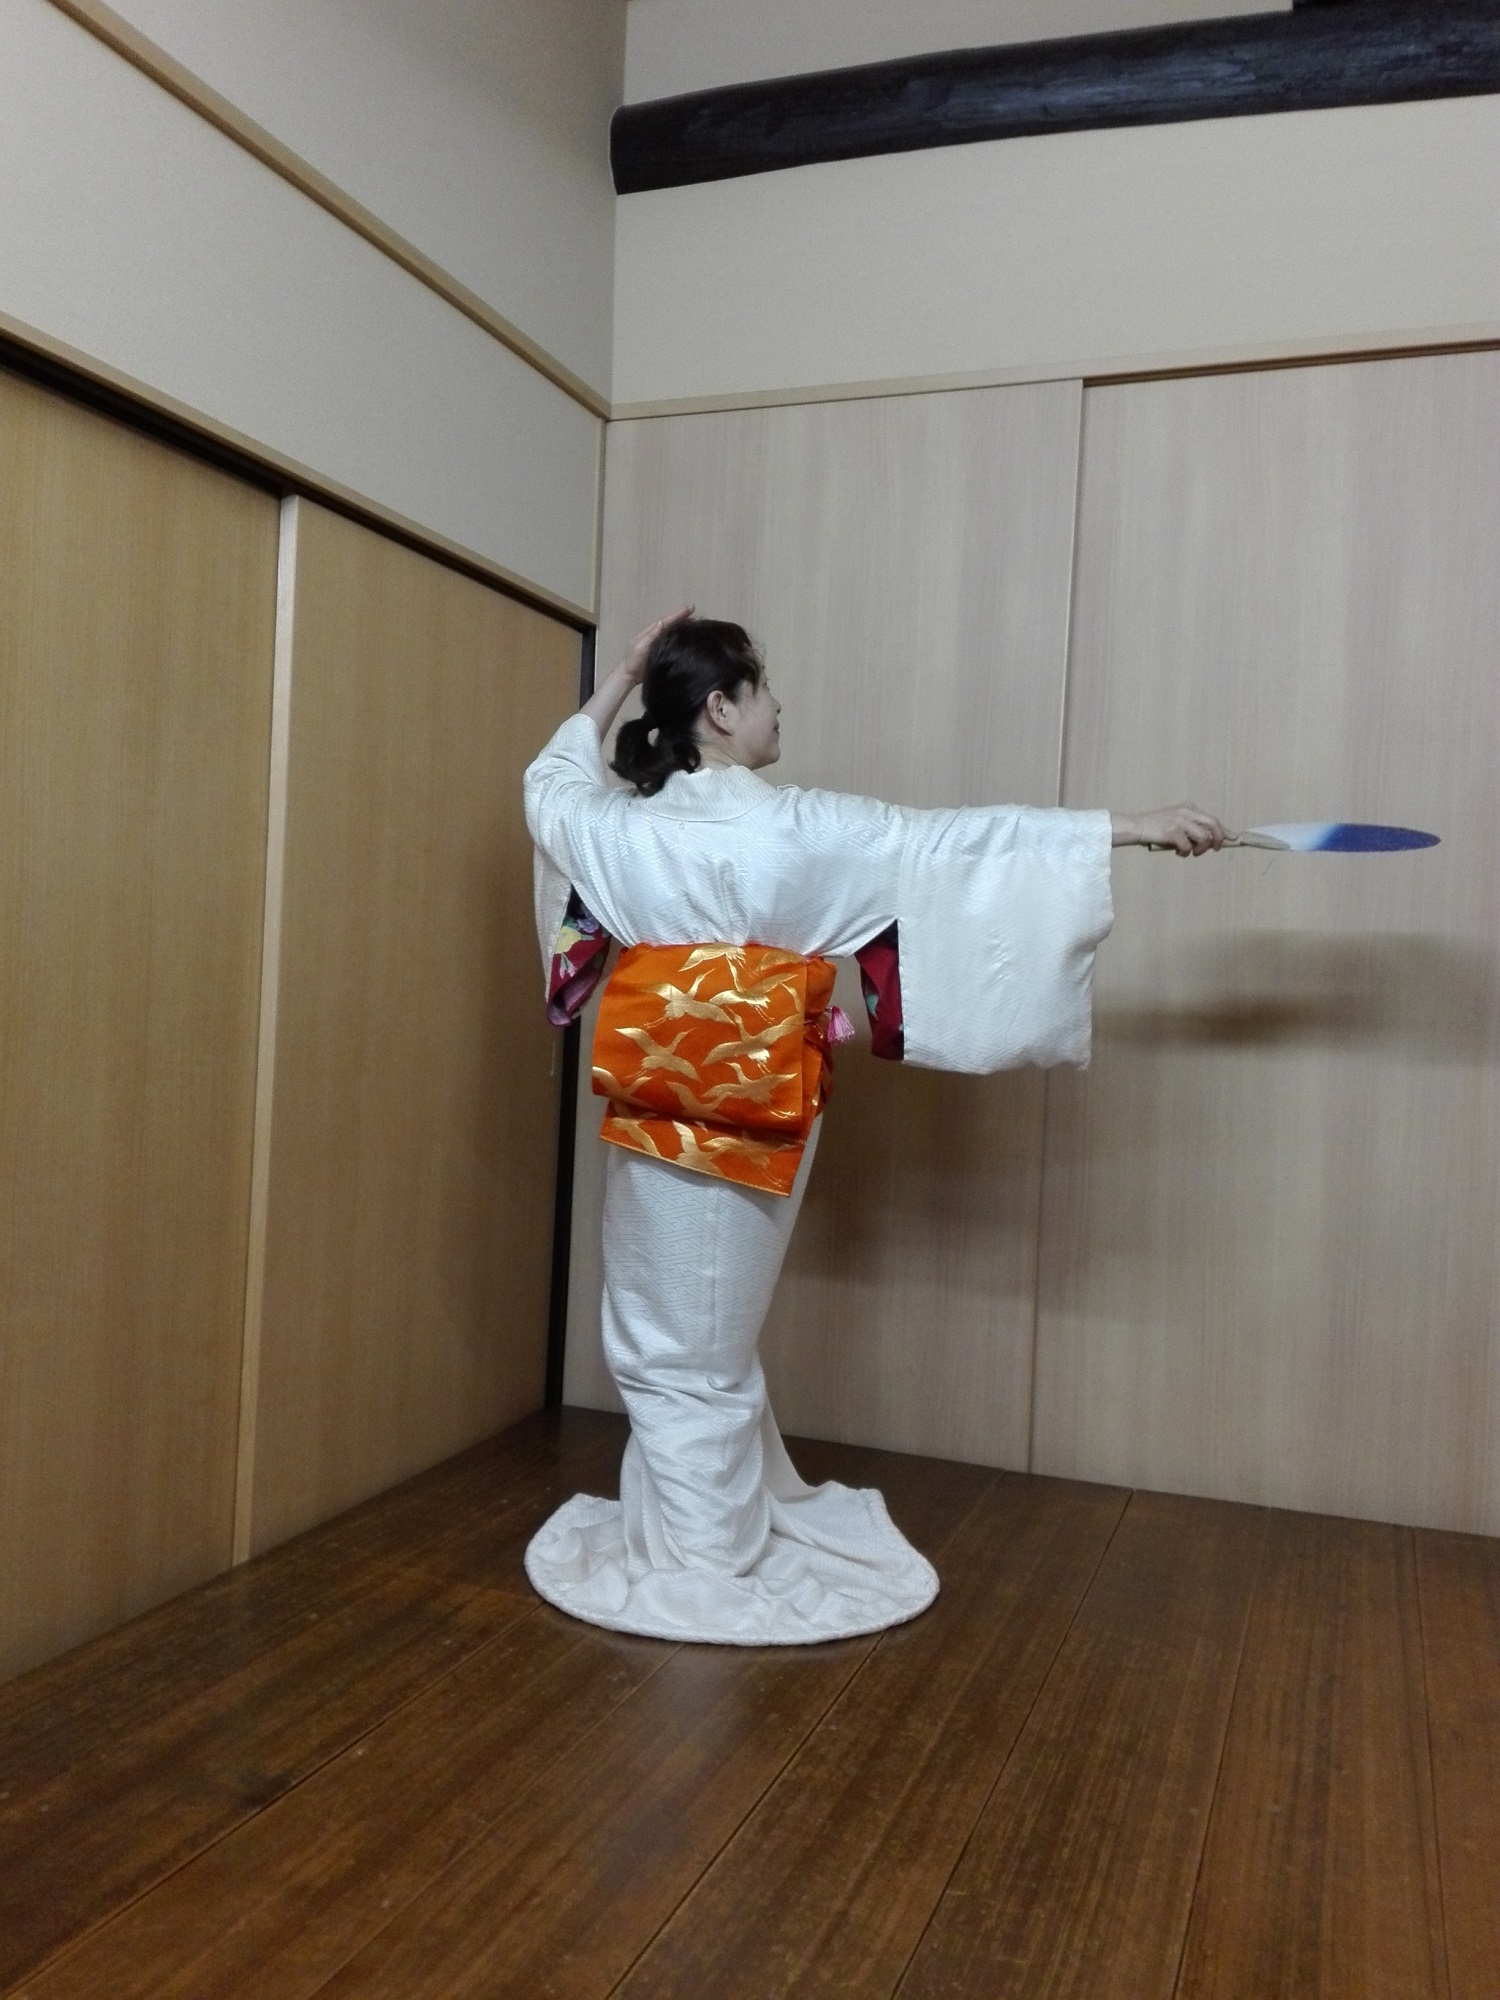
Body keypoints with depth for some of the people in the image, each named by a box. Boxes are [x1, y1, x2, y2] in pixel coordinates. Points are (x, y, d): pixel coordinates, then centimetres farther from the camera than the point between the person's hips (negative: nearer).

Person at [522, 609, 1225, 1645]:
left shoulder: (623, 826, -1)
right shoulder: (799, 829, -13)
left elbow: (553, 779, 22)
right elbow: (958, 844, -12)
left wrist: (622, 676, 22)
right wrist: (1130, 826, -6)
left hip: (656, 1107, 3)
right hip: (753, 1115, -3)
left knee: (672, 1335, 13)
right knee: (707, 1338, 9)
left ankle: (699, 1537, 27)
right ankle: (703, 1563, 25)